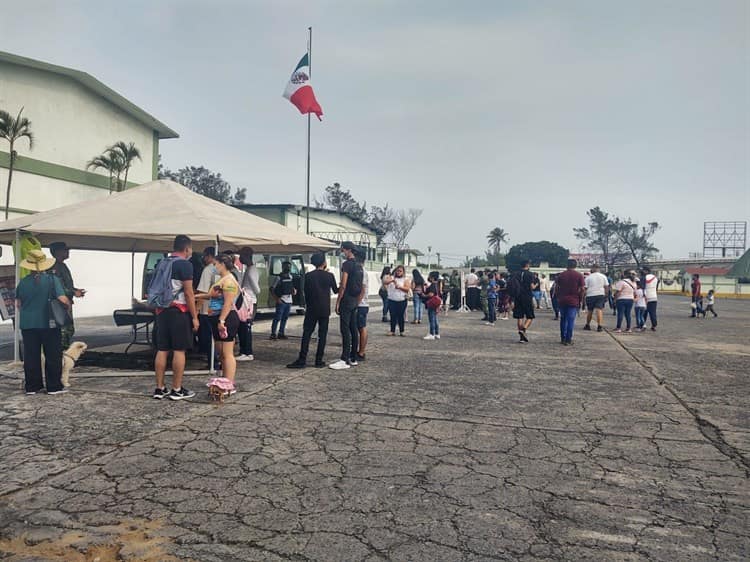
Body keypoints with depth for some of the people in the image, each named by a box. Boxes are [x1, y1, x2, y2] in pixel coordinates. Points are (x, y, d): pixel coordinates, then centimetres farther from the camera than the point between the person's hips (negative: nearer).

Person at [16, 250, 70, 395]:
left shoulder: (23, 282, 2)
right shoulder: (52, 279, -10)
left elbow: (18, 303, 11)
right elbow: (62, 299, -17)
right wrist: (69, 303, 3)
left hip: (28, 324, 3)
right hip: (48, 323, -3)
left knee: (31, 356, 11)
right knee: (53, 355, 5)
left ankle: (32, 386, 16)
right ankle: (54, 386, 7)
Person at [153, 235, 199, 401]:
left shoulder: (161, 263, 14)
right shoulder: (185, 264, -9)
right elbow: (188, 293, -13)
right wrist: (194, 317, -9)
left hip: (162, 311, 7)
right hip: (179, 311, -7)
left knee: (162, 350, 9)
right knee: (179, 351, -2)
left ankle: (160, 389, 13)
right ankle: (177, 390, 2)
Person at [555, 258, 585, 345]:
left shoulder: (561, 275, 4)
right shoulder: (579, 276, -3)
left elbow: (556, 287, 4)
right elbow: (582, 289, -5)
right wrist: (580, 300, 4)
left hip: (562, 301, 2)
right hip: (573, 301, -2)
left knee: (563, 319, 14)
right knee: (571, 321, 0)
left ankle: (563, 338, 18)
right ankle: (568, 340, -1)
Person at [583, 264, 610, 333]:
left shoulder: (588, 277, -1)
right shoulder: (603, 276, 5)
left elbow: (585, 288, -2)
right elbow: (606, 287, 6)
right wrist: (606, 295, 13)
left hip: (590, 295, -1)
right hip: (600, 294, 1)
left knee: (589, 311, 12)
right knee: (599, 310, -6)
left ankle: (587, 325, 23)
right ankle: (599, 326, -17)